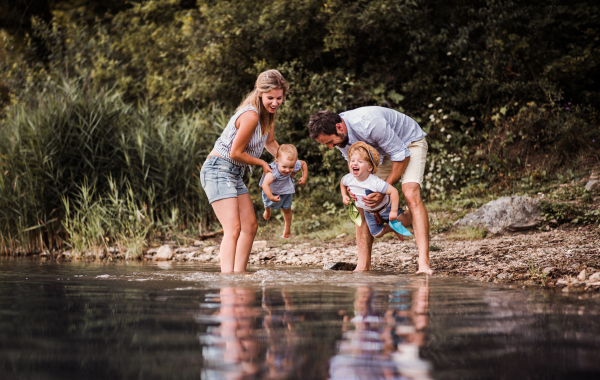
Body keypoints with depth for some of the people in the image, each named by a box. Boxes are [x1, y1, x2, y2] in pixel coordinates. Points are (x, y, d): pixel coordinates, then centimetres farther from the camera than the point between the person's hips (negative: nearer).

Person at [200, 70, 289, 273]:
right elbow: (236, 153, -19)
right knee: (233, 229, -20)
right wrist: (262, 164, -5)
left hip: (234, 173, 10)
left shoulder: (269, 113, 5)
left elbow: (270, 142, 22)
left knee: (250, 226, 12)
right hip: (218, 170, -10)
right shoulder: (251, 115, -24)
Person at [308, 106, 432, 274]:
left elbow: (401, 155, -30)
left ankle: (424, 263, -34)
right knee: (362, 201, -6)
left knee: (411, 194, -28)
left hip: (409, 142, -7)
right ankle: (363, 265, -4)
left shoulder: (370, 124, -40)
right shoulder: (339, 136, -16)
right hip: (382, 151, 7)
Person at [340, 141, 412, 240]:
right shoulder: (349, 179, -24)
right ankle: (392, 228, 36)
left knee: (404, 222, -3)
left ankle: (410, 211, 32)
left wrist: (394, 211, -35)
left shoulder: (375, 182, -42)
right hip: (369, 213, 5)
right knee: (377, 234, 6)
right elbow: (342, 182, 4)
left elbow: (394, 191, -40)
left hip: (385, 208, -5)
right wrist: (344, 196, -7)